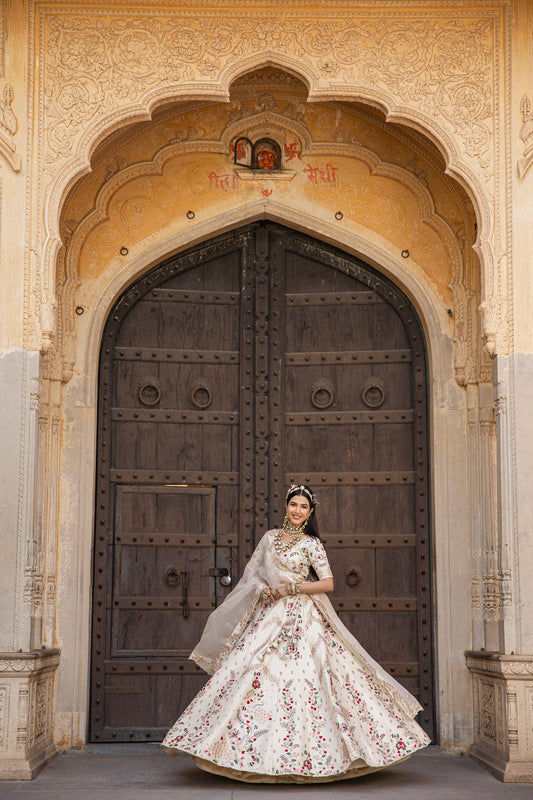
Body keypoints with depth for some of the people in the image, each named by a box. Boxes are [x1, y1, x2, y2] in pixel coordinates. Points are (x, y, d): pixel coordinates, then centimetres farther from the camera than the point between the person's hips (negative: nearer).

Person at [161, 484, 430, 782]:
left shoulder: (311, 544, -1)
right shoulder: (270, 537, 12)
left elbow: (328, 583, -6)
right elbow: (253, 571, 19)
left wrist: (290, 588, -11)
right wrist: (262, 588, -2)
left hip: (300, 618, -4)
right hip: (269, 615, 5)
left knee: (298, 679, -11)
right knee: (248, 670, -4)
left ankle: (303, 754, -2)